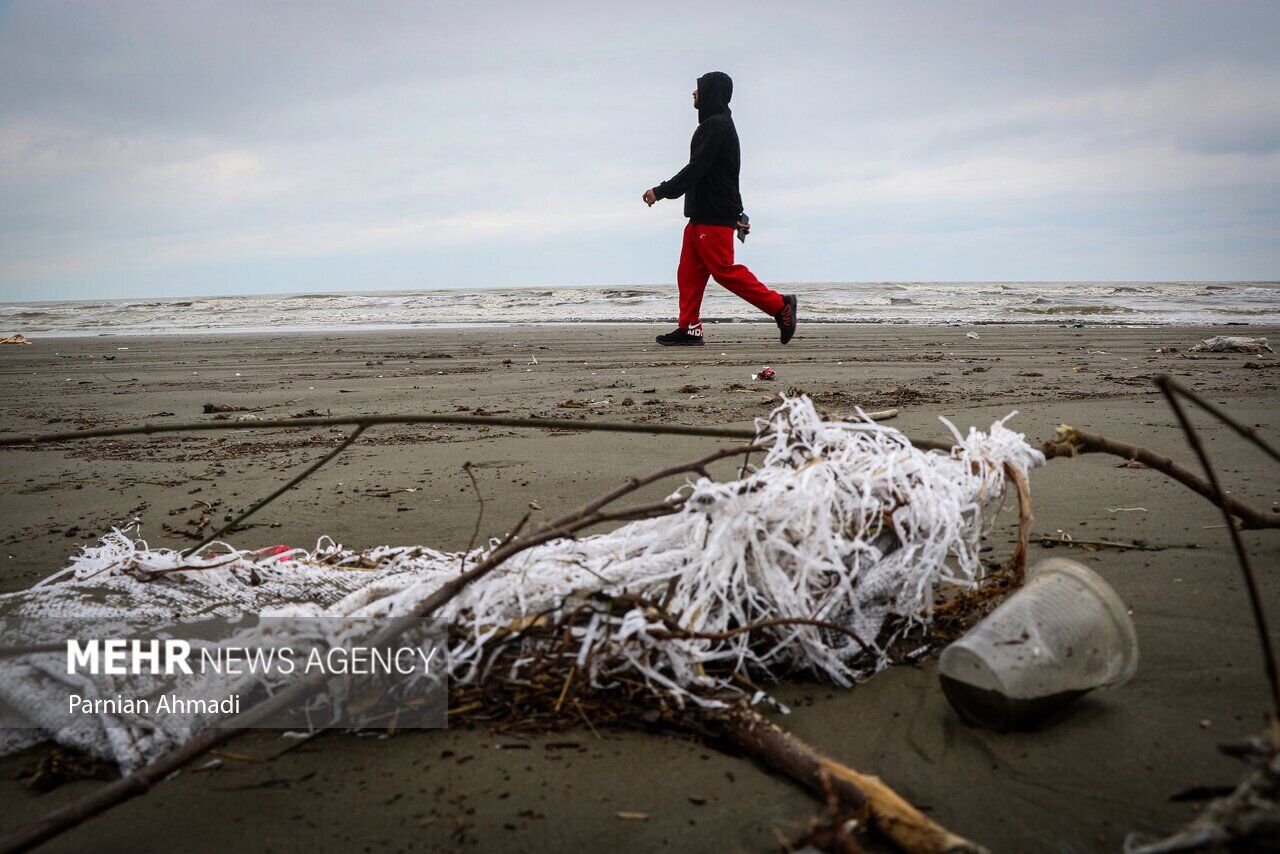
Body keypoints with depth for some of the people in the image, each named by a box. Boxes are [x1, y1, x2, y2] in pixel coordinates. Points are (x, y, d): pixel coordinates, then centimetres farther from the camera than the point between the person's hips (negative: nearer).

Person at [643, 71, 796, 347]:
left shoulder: (716, 126, -12)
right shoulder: (719, 124, 22)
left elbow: (696, 169, -20)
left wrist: (661, 191, -15)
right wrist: (736, 214, 24)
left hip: (713, 217, -10)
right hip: (701, 214, 10)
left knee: (724, 270, -10)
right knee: (688, 272, 7)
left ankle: (779, 305, -5)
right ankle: (689, 329, 9)